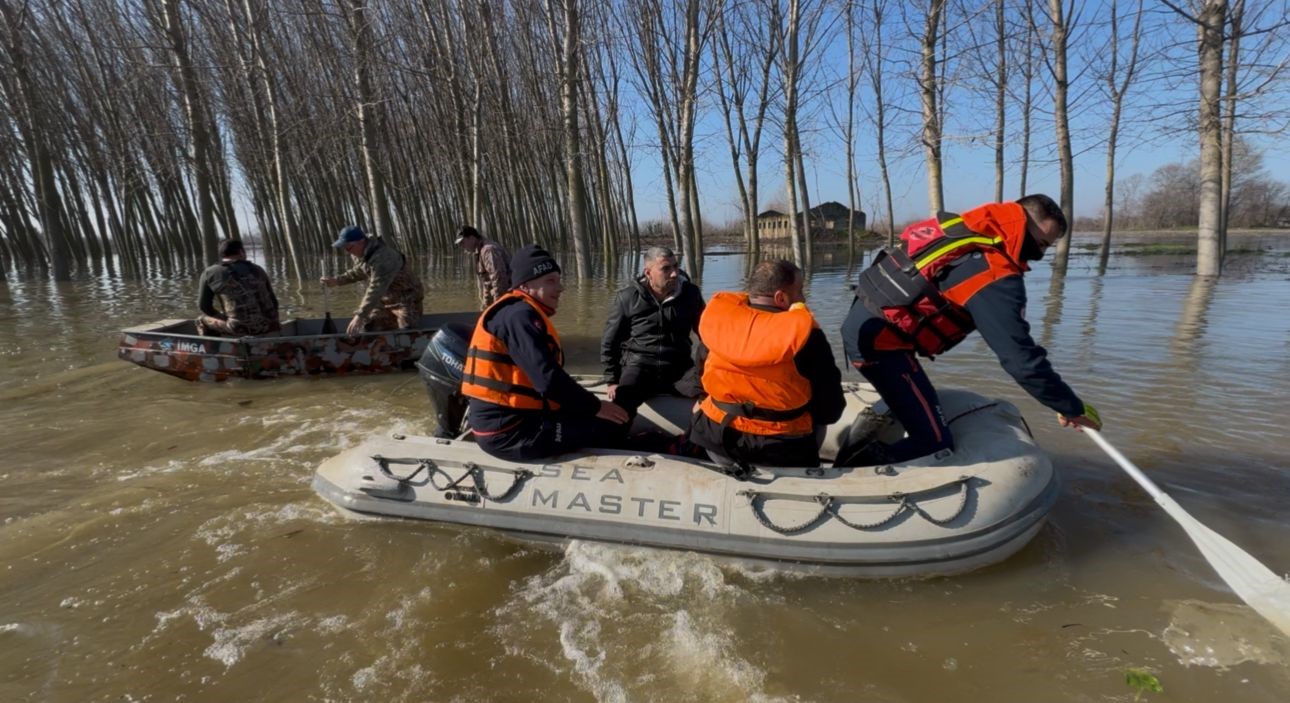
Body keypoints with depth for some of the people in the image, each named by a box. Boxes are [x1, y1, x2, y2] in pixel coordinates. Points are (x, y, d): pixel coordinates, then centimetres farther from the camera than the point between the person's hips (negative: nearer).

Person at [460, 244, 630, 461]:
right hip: (509, 432, -10)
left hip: (504, 420, 10)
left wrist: (590, 405, 8)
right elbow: (548, 379, -23)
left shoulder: (523, 315, 16)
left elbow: (543, 376, 15)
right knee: (613, 426, -10)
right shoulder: (519, 315, -15)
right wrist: (595, 407, -12)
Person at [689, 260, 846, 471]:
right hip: (783, 451, -2)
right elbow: (830, 410, -10)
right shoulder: (803, 333, -16)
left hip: (717, 439, 2)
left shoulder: (717, 314, -5)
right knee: (816, 423, 28)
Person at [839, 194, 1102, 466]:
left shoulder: (965, 230, 14)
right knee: (935, 443, -6)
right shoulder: (996, 276, -14)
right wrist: (1073, 408, 0)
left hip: (862, 321, 10)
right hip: (880, 336, -10)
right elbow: (1021, 359, -14)